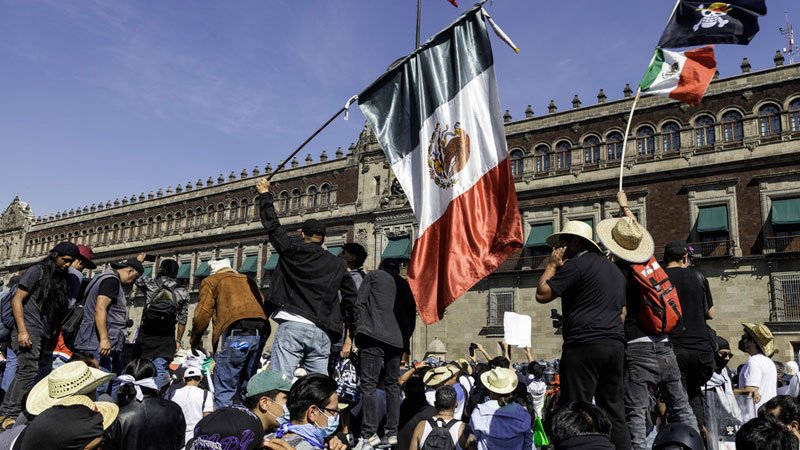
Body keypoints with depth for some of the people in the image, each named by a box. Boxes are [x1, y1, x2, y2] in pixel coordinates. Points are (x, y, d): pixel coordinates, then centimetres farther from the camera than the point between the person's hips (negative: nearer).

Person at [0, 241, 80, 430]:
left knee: (25, 373, 8)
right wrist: (22, 331, -16)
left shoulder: (60, 279, 18)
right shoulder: (37, 271, -3)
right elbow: (17, 300, -8)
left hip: (43, 334, 7)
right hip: (29, 331, -7)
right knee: (28, 371, -15)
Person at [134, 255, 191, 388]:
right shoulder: (183, 292, 4)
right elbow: (182, 320, 6)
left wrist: (139, 260, 36)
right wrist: (178, 340, 14)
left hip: (145, 336, 0)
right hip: (166, 339, 0)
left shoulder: (150, 284, 1)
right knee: (159, 372, -1)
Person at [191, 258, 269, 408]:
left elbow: (203, 314, 9)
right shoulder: (249, 281, 31)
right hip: (260, 333, 5)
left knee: (224, 390, -3)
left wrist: (194, 341, 20)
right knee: (246, 387, 14)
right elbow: (263, 306, 23)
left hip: (235, 334, -5)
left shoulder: (211, 281, 17)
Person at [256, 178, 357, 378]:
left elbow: (273, 226, 13)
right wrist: (344, 325, 21)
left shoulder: (292, 250, 4)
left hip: (292, 325, -4)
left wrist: (265, 195, 24)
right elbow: (350, 296, 13)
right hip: (322, 332, 4)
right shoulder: (338, 265, 15)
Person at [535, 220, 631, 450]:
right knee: (614, 411, 11)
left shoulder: (577, 263, -5)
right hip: (616, 344, 9)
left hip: (584, 345, -8)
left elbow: (542, 295, -9)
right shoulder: (614, 269, 23)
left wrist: (552, 264, 3)